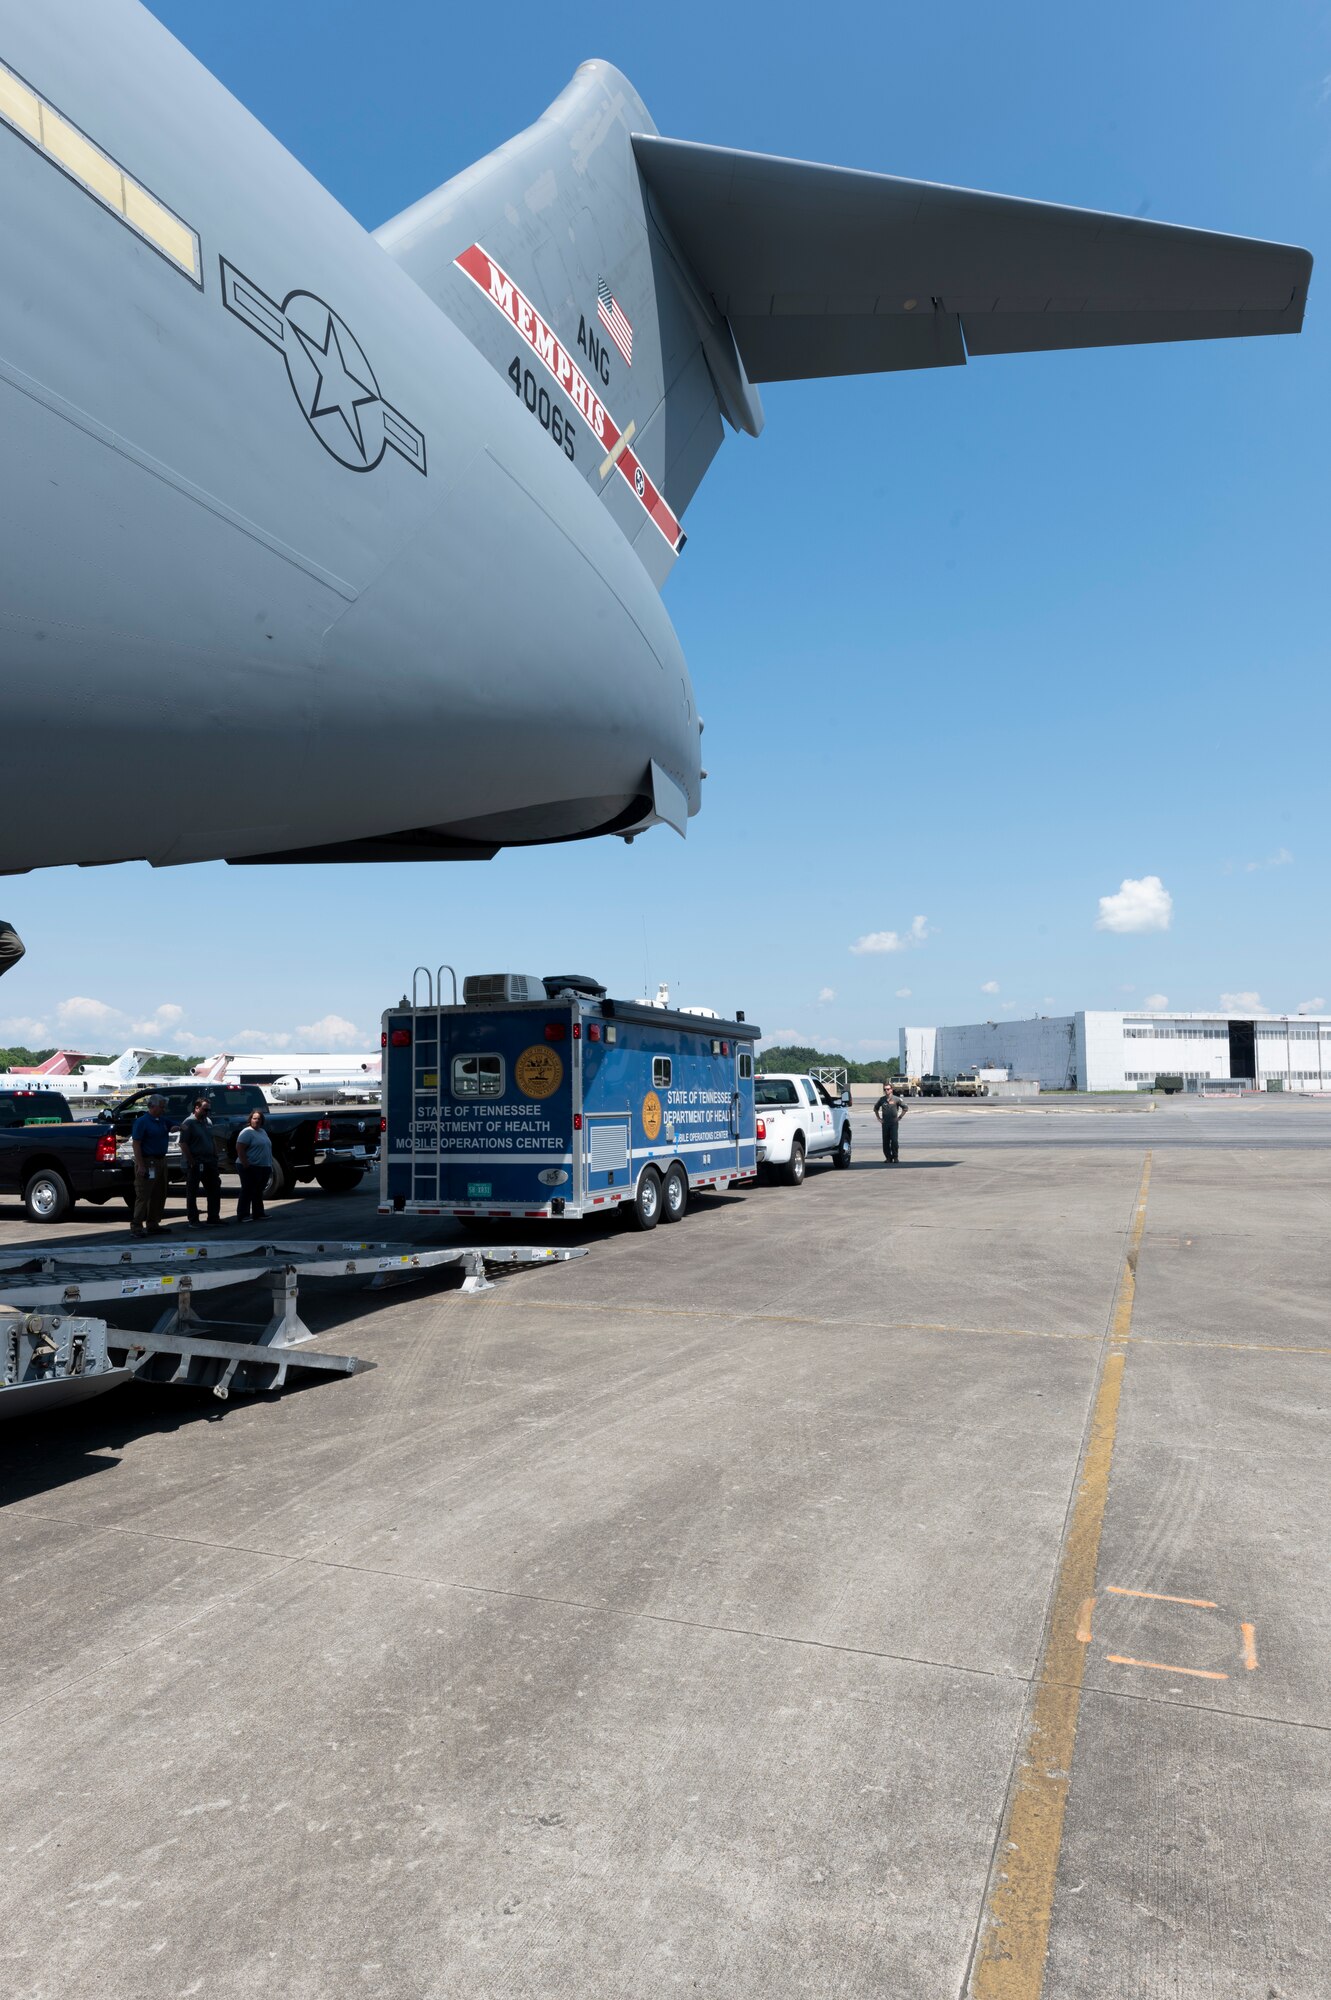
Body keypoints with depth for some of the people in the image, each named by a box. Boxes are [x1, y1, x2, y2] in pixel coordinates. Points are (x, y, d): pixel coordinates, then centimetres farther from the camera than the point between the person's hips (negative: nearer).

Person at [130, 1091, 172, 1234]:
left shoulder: (163, 1120, 11)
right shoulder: (142, 1121, -10)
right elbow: (136, 1144, -15)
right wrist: (140, 1166, -21)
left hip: (161, 1161, 8)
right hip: (148, 1162, -8)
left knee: (159, 1195, 12)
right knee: (143, 1196, -7)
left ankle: (152, 1225, 20)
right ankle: (136, 1227, -4)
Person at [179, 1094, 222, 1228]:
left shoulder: (208, 1121, 13)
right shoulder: (188, 1123, -10)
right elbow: (183, 1143, -15)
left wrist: (215, 1157, 12)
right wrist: (191, 1162, -18)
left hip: (210, 1161, 8)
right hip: (195, 1163, -8)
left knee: (215, 1191, 10)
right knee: (192, 1193, 2)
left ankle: (213, 1218, 18)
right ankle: (193, 1221, 8)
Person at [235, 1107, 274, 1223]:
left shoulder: (262, 1132, 17)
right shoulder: (247, 1132, -10)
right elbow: (239, 1148, -18)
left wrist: (270, 1165, 20)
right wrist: (245, 1164, -24)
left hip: (263, 1168, 9)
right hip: (250, 1167, -9)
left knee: (258, 1192, 14)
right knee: (248, 1191, -7)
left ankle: (258, 1214, 21)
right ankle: (242, 1215, -4)